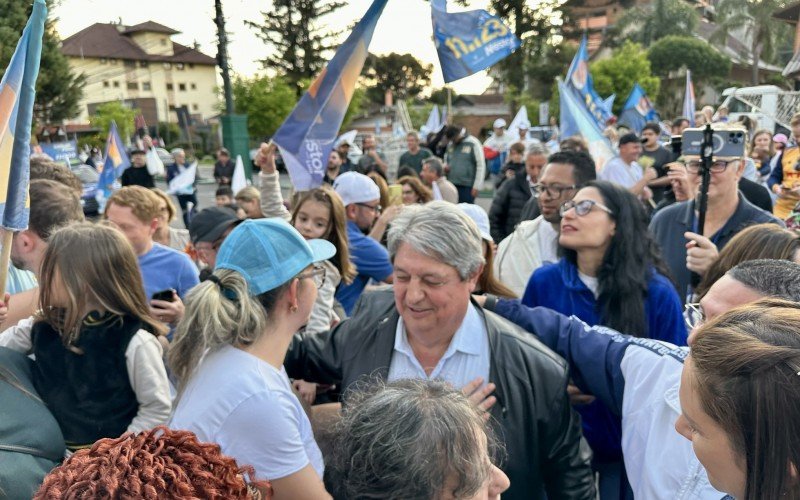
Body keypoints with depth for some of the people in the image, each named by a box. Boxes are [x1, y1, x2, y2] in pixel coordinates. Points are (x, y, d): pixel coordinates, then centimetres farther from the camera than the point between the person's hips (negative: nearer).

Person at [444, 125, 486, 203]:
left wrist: (476, 186, -10)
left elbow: (481, 165, -6)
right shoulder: (450, 145, 11)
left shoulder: (473, 144, -4)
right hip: (451, 185, 5)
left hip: (467, 187, -5)